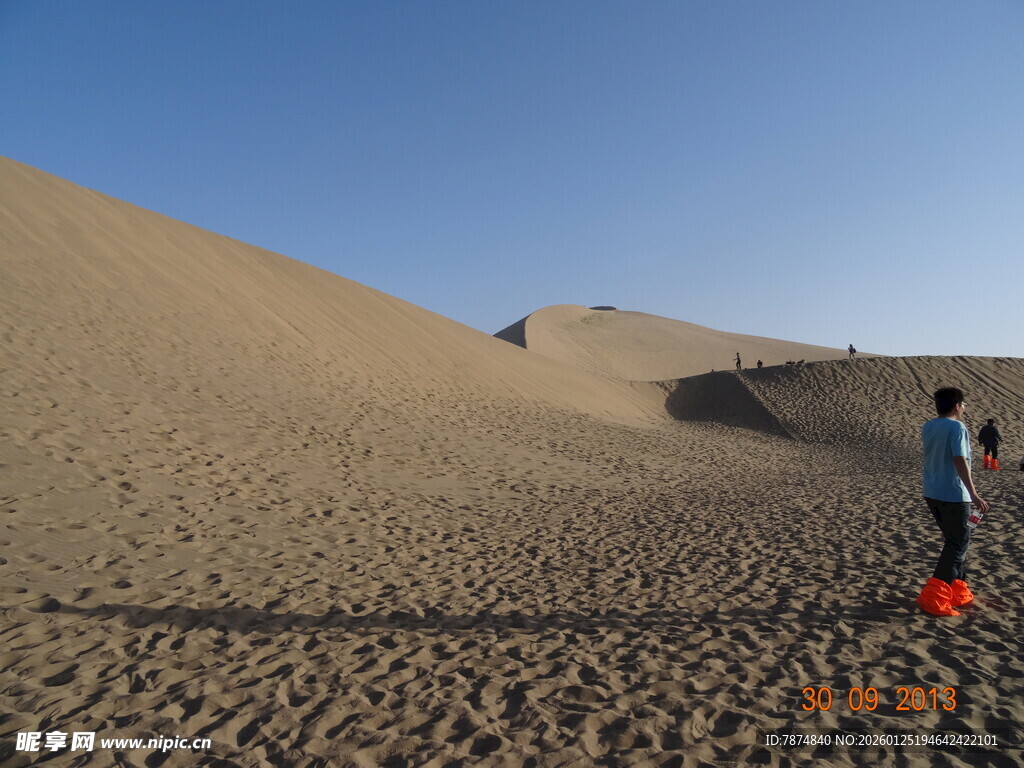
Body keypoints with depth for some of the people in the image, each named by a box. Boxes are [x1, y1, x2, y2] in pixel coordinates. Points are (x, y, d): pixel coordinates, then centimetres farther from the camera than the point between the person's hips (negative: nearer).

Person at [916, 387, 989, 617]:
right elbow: (960, 461, -22)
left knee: (954, 541, 20)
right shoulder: (957, 427, -13)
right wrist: (973, 494, -24)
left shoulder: (927, 427, 8)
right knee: (958, 544, 0)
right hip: (954, 495, -8)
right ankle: (933, 597, -5)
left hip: (932, 493, 8)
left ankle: (958, 592, 27)